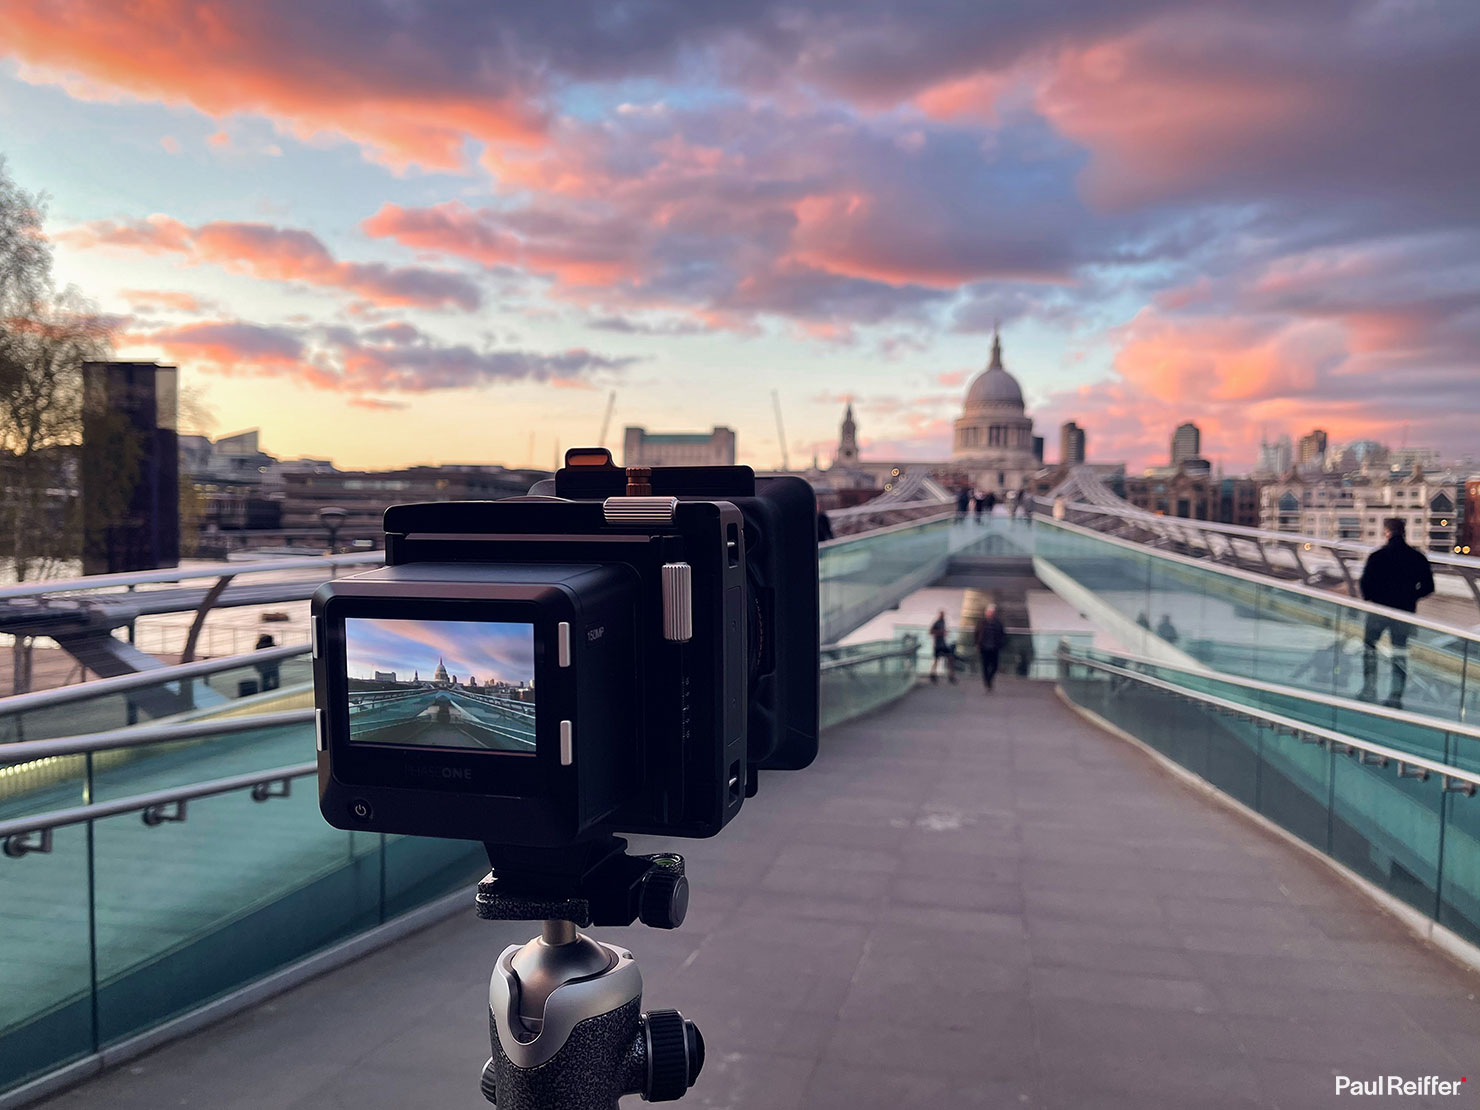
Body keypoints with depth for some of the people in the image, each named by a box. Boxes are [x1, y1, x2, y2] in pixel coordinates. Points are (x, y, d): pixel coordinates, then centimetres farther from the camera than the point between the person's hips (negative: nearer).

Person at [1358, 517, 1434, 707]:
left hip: (1378, 610, -2)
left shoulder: (1377, 556, -8)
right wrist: (1410, 597, 16)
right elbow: (1428, 586, 1)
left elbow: (1365, 583, -12)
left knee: (1369, 648, 14)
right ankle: (1395, 697, 7)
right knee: (1400, 653, 10)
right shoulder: (1417, 558, -1)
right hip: (1404, 612, 2)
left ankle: (1369, 692, 9)